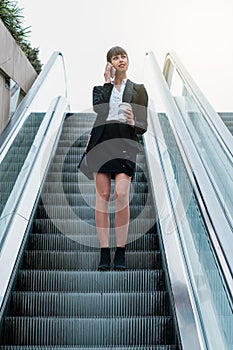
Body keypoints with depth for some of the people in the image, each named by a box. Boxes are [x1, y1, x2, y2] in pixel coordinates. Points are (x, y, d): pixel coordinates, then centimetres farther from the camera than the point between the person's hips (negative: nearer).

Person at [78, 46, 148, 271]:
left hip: (125, 143, -1)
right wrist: (108, 83, 0)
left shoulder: (138, 90, 14)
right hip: (101, 141, 1)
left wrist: (133, 123, -13)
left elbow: (144, 126, 9)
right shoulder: (100, 87, 17)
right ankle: (104, 252, 1)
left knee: (121, 194, -15)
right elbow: (96, 109, -7)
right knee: (102, 195, -4)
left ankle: (121, 253, -5)